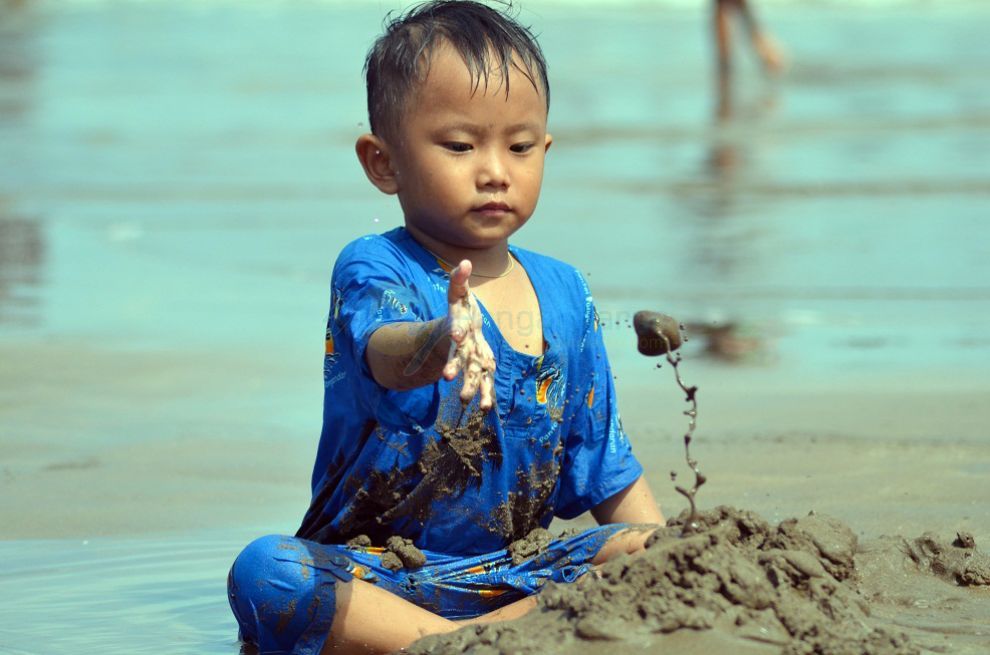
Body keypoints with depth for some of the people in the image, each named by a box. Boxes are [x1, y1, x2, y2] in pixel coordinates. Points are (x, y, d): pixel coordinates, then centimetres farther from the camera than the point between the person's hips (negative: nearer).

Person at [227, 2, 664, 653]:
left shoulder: (564, 294, 8)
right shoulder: (371, 270, -9)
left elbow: (607, 466, 16)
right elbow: (384, 351, -35)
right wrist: (435, 347, -59)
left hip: (516, 568, 4)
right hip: (373, 570, -4)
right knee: (262, 572, -33)